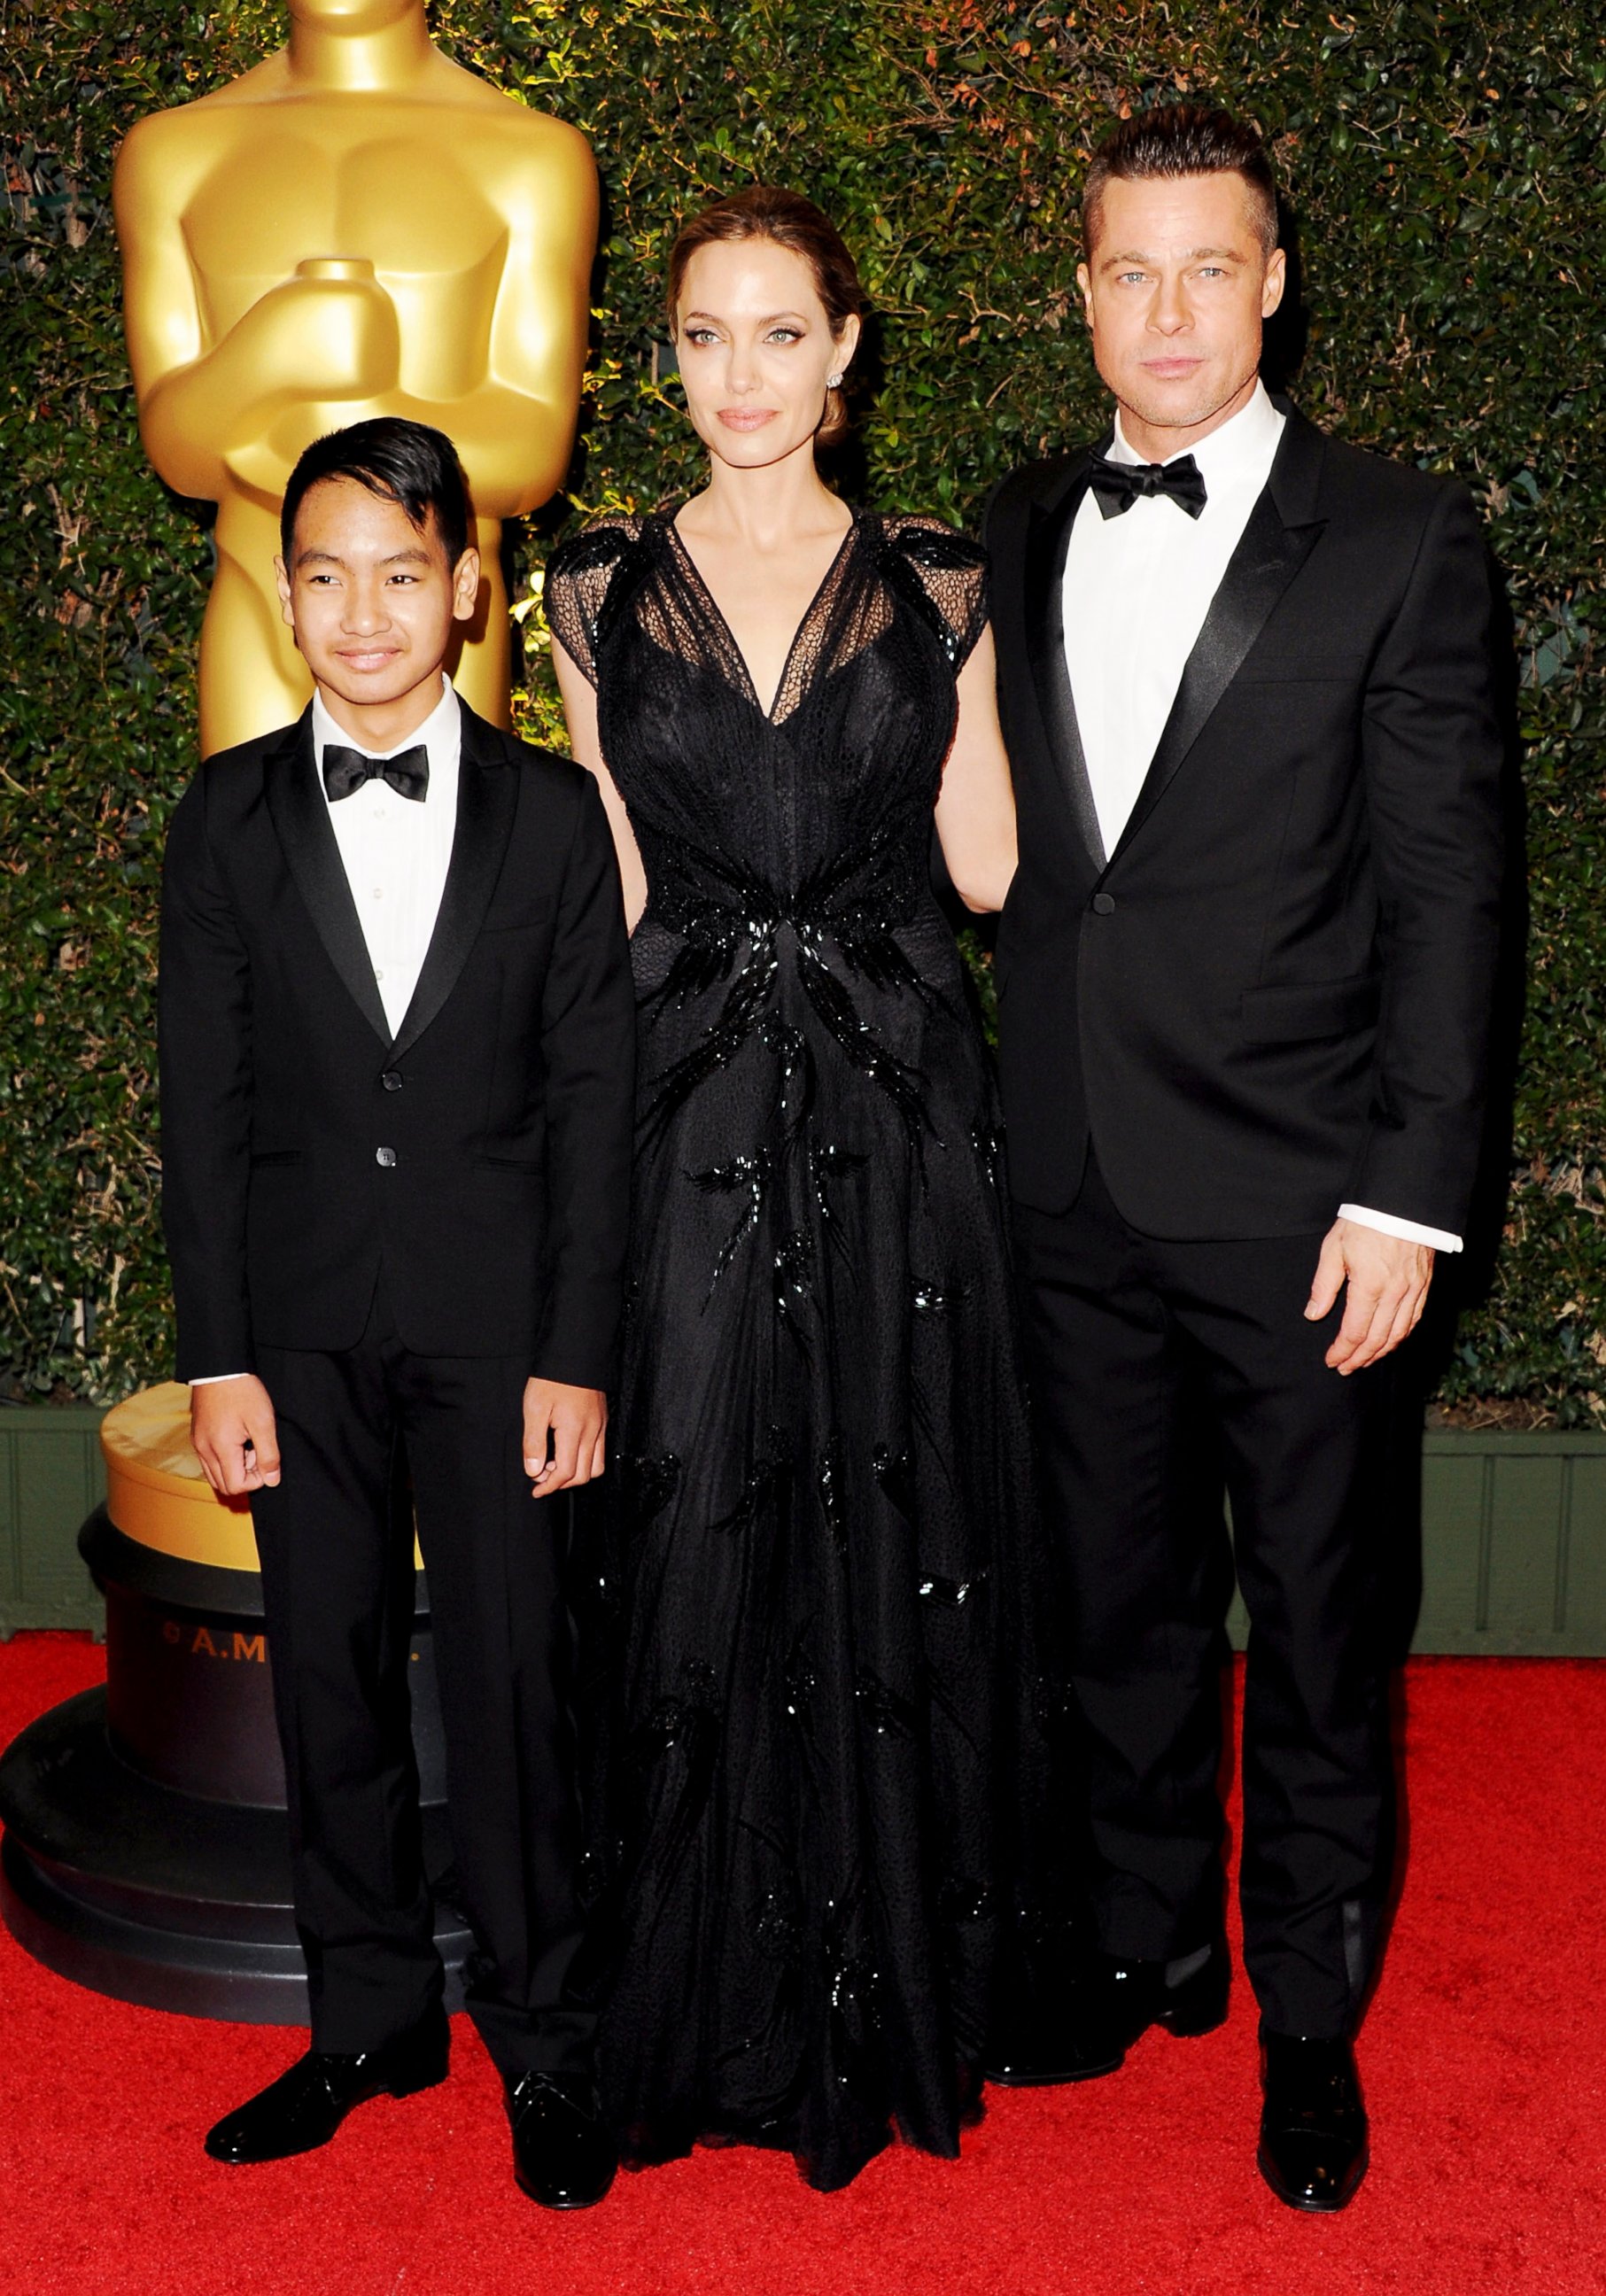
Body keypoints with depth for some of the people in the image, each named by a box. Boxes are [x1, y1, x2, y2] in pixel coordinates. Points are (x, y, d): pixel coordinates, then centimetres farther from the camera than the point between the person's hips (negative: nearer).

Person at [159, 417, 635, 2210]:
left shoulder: (553, 813, 0)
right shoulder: (229, 816, 3)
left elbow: (590, 1103, -1)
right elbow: (203, 1101, 2)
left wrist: (575, 1357, -6)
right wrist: (217, 1357, -3)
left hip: (494, 1314, -1)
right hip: (298, 1311, 2)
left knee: (512, 1673, 2)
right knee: (328, 1671, 10)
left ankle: (539, 2035, 19)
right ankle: (371, 2018, 27)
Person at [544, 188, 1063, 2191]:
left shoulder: (936, 591, 6)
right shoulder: (601, 595, 6)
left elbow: (987, 869, 2)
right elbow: (614, 896, 6)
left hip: (892, 1118, 0)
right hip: (684, 1113, 0)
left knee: (890, 1545, 6)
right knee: (694, 1548, 3)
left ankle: (894, 1994, 26)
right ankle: (712, 2007, 23)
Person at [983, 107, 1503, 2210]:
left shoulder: (1399, 539, -4)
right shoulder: (1022, 530, 9)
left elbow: (1444, 882, -7)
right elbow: (1008, 845, 11)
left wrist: (1410, 1194, -12)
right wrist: (1012, 1120, 5)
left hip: (1290, 1201, -4)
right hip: (1077, 1186, 4)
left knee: (1313, 1622, 9)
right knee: (1121, 1598, 17)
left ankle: (1312, 2012, 29)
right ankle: (1151, 1941, 37)